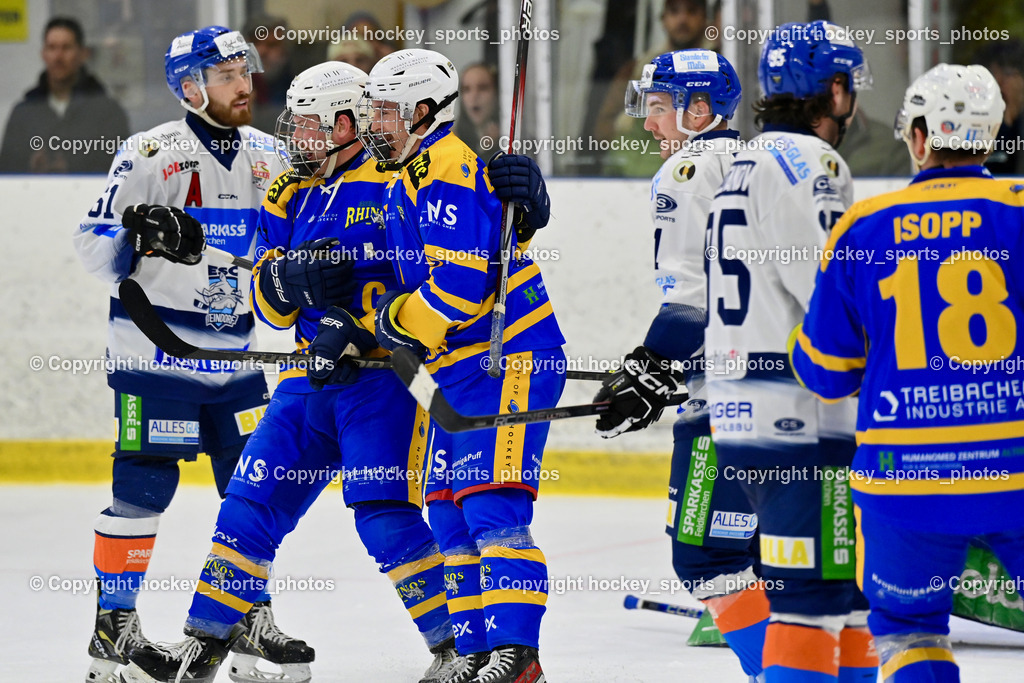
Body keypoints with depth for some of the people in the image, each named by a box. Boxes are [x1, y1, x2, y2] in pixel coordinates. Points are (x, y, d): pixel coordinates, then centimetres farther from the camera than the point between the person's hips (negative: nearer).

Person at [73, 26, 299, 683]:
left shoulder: (269, 157, 7)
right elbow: (95, 248, -10)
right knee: (145, 483, -8)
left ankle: (251, 624, 18)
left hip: (233, 352, 6)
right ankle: (114, 628, -1)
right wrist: (143, 234, -28)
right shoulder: (152, 154, -11)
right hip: (156, 350, -6)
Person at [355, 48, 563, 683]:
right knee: (451, 514, 10)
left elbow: (460, 285, -24)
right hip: (462, 370, 11)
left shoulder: (449, 172, -17)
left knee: (491, 505, -17)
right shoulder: (409, 179, 17)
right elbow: (409, 279, 23)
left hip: (511, 360, -11)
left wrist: (394, 322, -12)